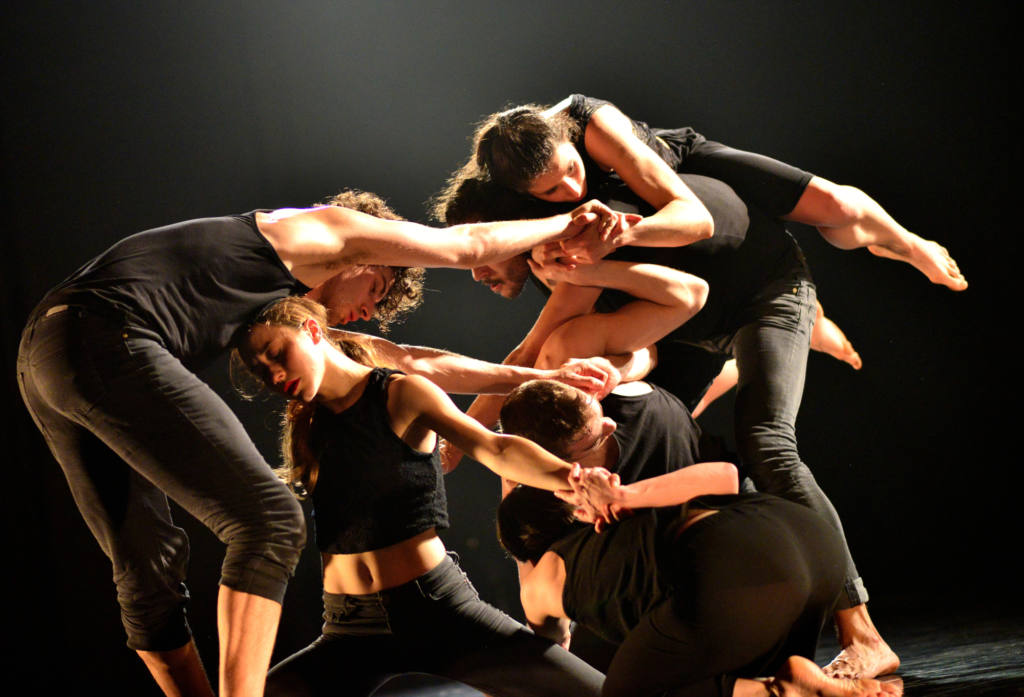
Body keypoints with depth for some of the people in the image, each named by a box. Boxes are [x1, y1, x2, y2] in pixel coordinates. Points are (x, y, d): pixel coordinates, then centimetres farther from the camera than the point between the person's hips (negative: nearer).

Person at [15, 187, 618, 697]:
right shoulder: (328, 229, 12)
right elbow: (470, 244, 17)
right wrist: (566, 224, 35)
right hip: (107, 341, -10)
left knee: (150, 567, 12)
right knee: (268, 522, -9)